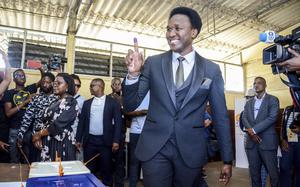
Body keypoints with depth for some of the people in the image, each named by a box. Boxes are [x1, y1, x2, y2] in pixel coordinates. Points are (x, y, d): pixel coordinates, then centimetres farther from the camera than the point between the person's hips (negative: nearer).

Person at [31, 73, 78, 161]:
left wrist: (39, 134, -7)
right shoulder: (55, 102, 15)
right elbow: (45, 121, 10)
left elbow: (58, 124, -18)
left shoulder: (71, 103, -11)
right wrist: (38, 136, -7)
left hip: (62, 143, -7)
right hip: (47, 142, 7)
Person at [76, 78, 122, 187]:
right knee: (89, 170, 11)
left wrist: (116, 140, -11)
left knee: (106, 170, 7)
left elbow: (118, 122, -4)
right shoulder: (87, 103, 12)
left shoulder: (113, 102, 0)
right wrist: (78, 139, 7)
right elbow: (81, 122, 11)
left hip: (105, 141, -3)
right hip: (89, 141, 3)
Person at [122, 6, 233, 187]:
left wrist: (227, 160, 7)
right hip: (154, 148, 0)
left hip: (191, 151, 1)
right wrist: (133, 73, -17)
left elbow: (221, 117, 4)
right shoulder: (153, 63, -1)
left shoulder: (212, 70, 0)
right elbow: (130, 106, 0)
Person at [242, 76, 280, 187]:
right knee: (254, 172, 11)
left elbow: (272, 118, -12)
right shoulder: (249, 102, 15)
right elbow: (244, 119, 4)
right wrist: (251, 132, -14)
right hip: (251, 142, 4)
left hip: (267, 142, -4)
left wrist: (254, 130, -16)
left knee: (273, 172, 3)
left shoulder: (273, 100, 2)